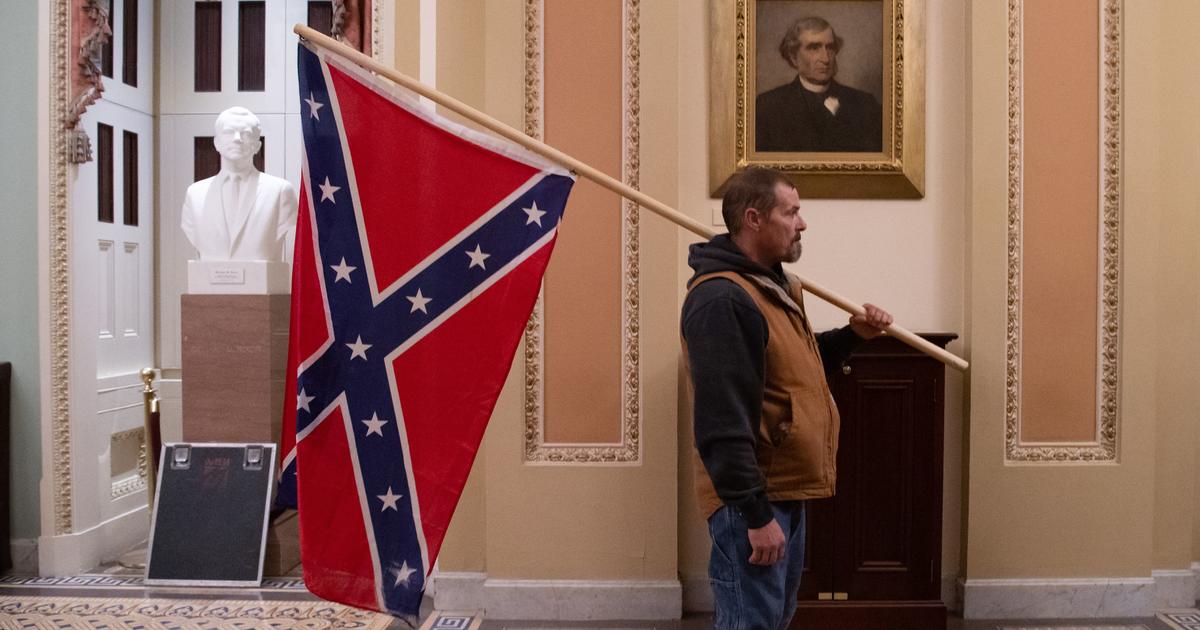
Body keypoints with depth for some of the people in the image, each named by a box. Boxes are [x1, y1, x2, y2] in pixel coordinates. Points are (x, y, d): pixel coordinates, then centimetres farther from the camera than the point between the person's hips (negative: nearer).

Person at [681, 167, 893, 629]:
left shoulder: (774, 285, 12)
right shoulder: (720, 299, -21)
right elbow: (722, 422, -27)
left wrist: (853, 335, 13)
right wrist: (755, 514, -26)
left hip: (785, 491, 10)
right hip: (751, 499, -10)